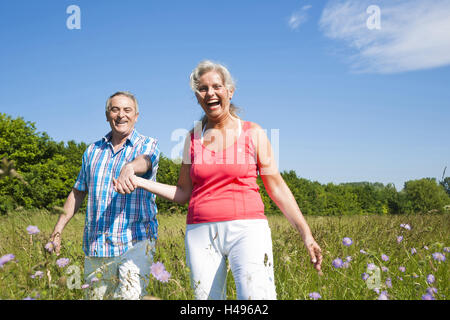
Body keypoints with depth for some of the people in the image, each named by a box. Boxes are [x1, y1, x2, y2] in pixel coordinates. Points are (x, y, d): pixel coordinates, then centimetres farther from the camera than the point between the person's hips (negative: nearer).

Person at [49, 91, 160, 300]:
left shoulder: (148, 145, 2)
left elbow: (144, 161, -24)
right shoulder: (93, 151, 15)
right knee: (96, 296, 10)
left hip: (135, 242, -4)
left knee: (130, 294, -19)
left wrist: (130, 167, -47)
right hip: (95, 244, 5)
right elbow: (78, 193, 20)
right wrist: (59, 227, 12)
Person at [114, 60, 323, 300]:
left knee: (256, 294, -20)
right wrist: (138, 182, 4)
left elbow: (276, 187, 5)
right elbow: (183, 193, 14)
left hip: (246, 228, -3)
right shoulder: (193, 137, 11)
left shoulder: (253, 133, 4)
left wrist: (306, 234, 1)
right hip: (201, 233, 3)